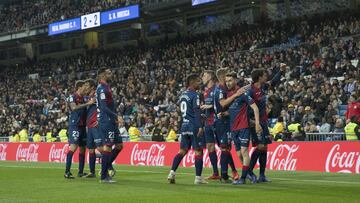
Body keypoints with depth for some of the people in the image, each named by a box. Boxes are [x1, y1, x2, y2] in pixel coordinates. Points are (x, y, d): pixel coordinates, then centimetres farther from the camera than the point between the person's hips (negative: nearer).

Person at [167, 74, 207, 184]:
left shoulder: (183, 94, 14)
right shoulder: (195, 95, -11)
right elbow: (197, 112, -18)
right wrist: (200, 127, -21)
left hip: (184, 125, 8)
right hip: (194, 126, -8)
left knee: (182, 151, 12)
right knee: (198, 151, -1)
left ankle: (172, 172, 2)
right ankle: (198, 177, 0)